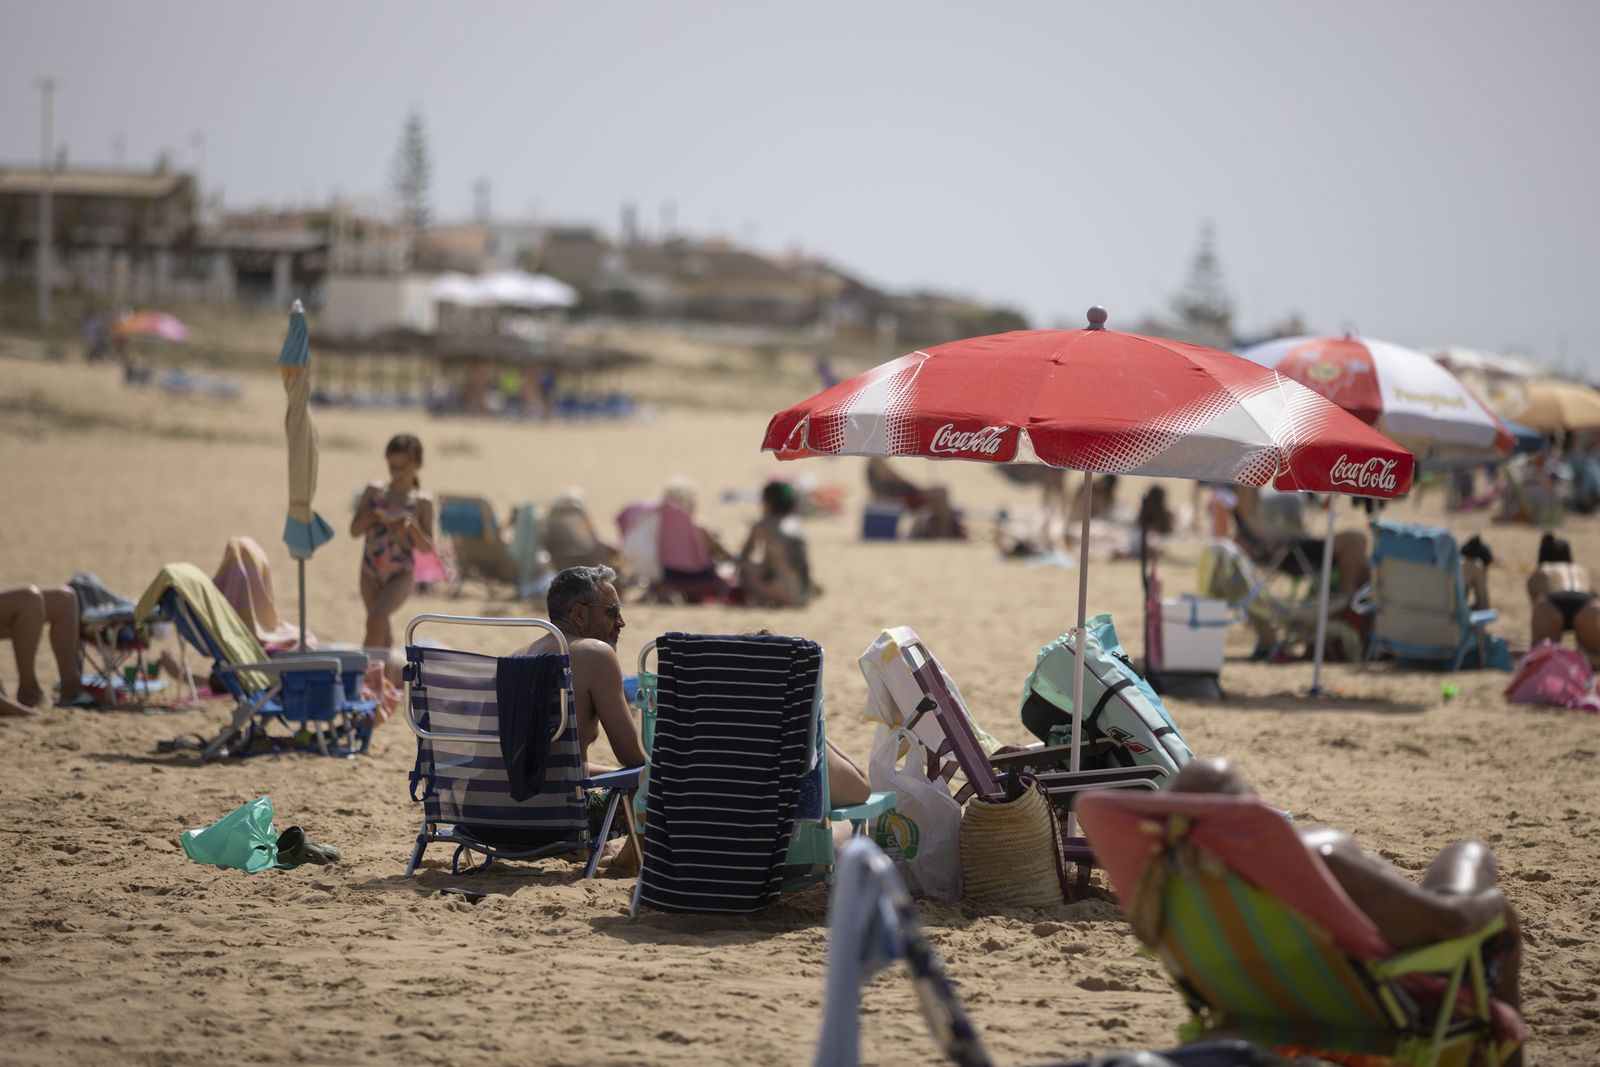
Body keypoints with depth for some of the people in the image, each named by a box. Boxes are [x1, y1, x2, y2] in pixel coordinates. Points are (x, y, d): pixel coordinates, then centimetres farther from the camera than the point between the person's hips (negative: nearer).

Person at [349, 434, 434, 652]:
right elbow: (354, 530, 4)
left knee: (376, 619, -22)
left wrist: (412, 527, -18)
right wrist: (374, 516, -14)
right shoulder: (375, 492, 5)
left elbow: (427, 547, 0)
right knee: (382, 630, 10)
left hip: (401, 575, -3)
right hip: (371, 571, 3)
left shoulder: (422, 502, -1)